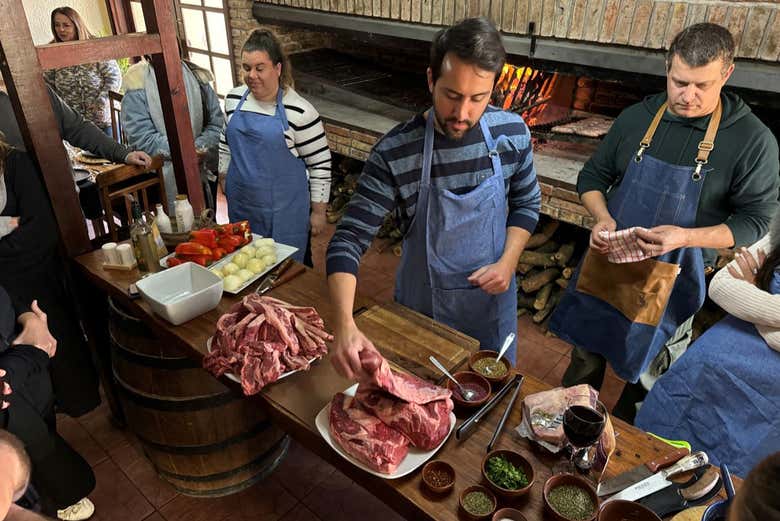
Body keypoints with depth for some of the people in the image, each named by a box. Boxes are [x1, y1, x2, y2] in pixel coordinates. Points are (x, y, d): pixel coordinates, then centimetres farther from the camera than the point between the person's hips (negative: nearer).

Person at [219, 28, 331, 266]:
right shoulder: (234, 99, 0)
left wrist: (318, 211, -9)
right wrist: (224, 182, 19)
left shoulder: (299, 111, -17)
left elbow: (320, 164, -12)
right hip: (241, 203, 5)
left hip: (285, 208, -5)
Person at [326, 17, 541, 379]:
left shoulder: (513, 133, -14)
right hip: (422, 307, -2)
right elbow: (349, 240, -24)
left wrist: (508, 262, -14)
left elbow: (527, 202, 3)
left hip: (492, 298, 3)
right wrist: (344, 324, -39)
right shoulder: (394, 152, -24)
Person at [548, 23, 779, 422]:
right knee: (586, 355, 19)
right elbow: (592, 177, 6)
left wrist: (684, 237, -25)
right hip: (608, 259, 3)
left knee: (646, 373, 16)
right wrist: (603, 218, -15)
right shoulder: (636, 118, -2)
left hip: (673, 279, -3)